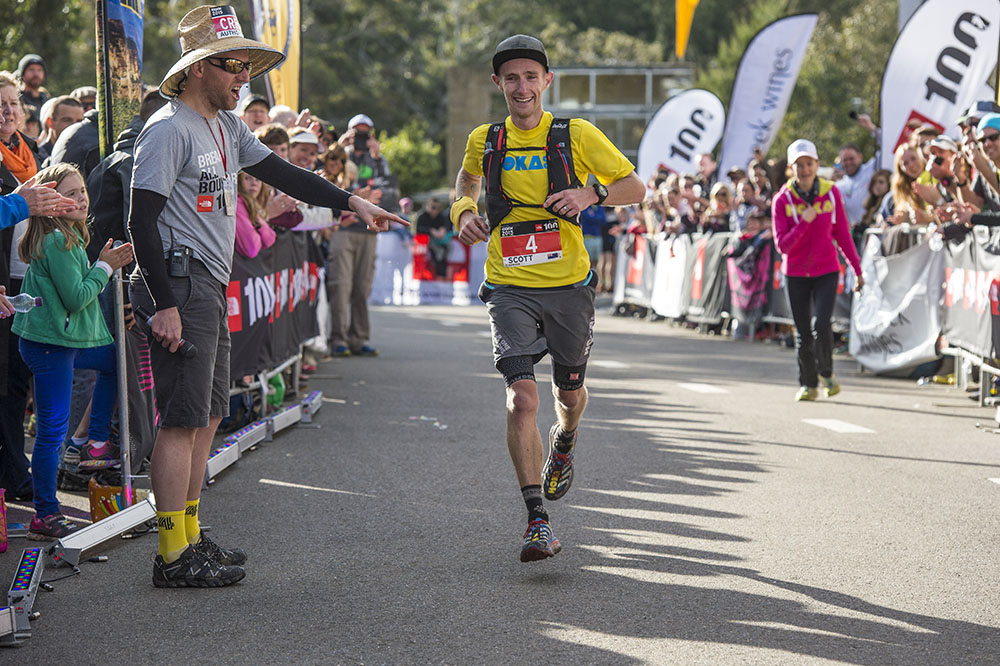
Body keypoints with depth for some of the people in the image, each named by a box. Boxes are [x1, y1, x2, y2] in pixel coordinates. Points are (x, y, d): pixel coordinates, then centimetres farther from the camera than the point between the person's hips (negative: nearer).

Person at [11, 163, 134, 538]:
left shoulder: (70, 236, 13)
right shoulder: (57, 242, -18)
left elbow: (78, 290, 18)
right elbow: (76, 298, -21)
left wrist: (106, 266, 5)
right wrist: (105, 267, -9)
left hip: (65, 338, 10)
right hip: (49, 344, -10)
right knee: (53, 430, -6)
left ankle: (97, 441, 29)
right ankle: (46, 517, 0)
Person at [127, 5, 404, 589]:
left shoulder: (227, 126, 15)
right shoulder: (170, 129, -13)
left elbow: (280, 173, 22)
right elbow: (141, 219, -17)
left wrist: (351, 202, 13)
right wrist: (163, 306, -22)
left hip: (212, 287, 10)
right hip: (180, 284, -10)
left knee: (208, 414, 14)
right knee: (184, 419, -9)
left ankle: (191, 537, 22)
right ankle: (174, 556, -6)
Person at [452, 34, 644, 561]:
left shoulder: (576, 136, -3)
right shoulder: (485, 141, 4)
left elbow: (635, 187, 3)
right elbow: (468, 180, 27)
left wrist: (592, 193, -16)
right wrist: (464, 211, 6)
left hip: (569, 286, 0)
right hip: (510, 289, 0)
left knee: (570, 393, 17)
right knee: (522, 397, -16)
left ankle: (563, 444, 54)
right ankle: (537, 519, -16)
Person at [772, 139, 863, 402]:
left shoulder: (831, 193, -4)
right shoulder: (782, 200, -8)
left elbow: (842, 234, 5)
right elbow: (782, 245, -12)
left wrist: (857, 269, 7)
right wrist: (804, 222, -24)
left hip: (826, 271, 0)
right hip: (796, 274, 0)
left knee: (822, 324, -16)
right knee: (803, 332, 4)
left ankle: (826, 373, 9)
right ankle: (808, 385, 20)